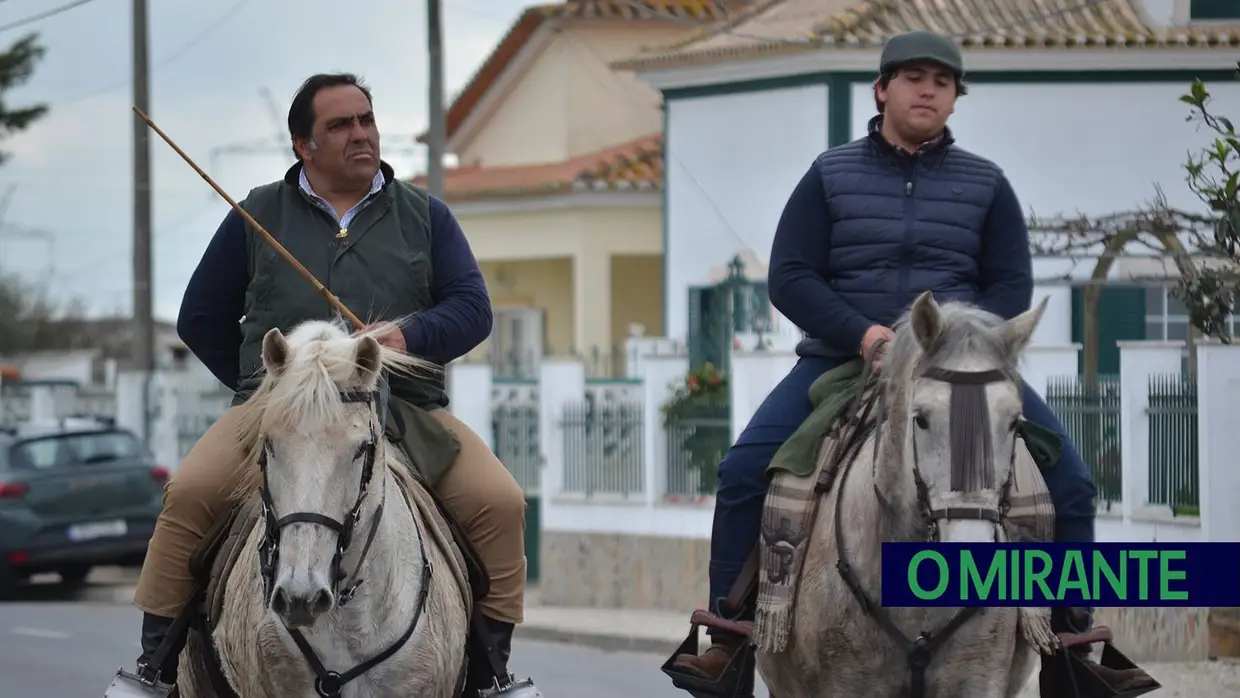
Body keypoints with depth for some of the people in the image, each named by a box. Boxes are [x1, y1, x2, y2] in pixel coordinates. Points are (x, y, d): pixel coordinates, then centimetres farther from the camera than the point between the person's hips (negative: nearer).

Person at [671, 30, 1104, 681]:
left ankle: (1072, 635, -1)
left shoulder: (985, 184, 8)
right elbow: (789, 278, -1)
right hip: (841, 356, -1)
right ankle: (729, 638, -10)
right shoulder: (831, 176, 5)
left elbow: (1012, 284, 4)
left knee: (1068, 480, -14)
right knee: (743, 470, -19)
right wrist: (864, 335, -18)